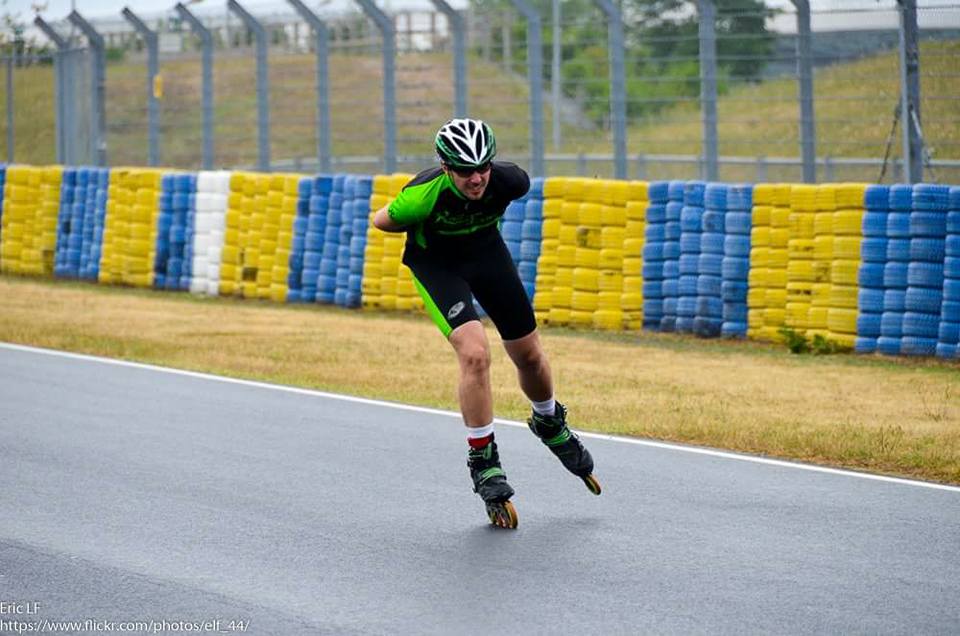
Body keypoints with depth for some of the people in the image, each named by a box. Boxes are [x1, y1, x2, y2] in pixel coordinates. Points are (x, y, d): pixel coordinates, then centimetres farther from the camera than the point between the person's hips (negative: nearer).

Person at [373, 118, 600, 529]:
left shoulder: (510, 180, -28)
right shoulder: (425, 194, -37)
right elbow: (381, 221, -17)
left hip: (487, 252, 4)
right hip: (436, 263, -4)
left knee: (529, 356, 11)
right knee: (475, 354, -23)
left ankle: (551, 425, 43)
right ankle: (484, 464, -9)